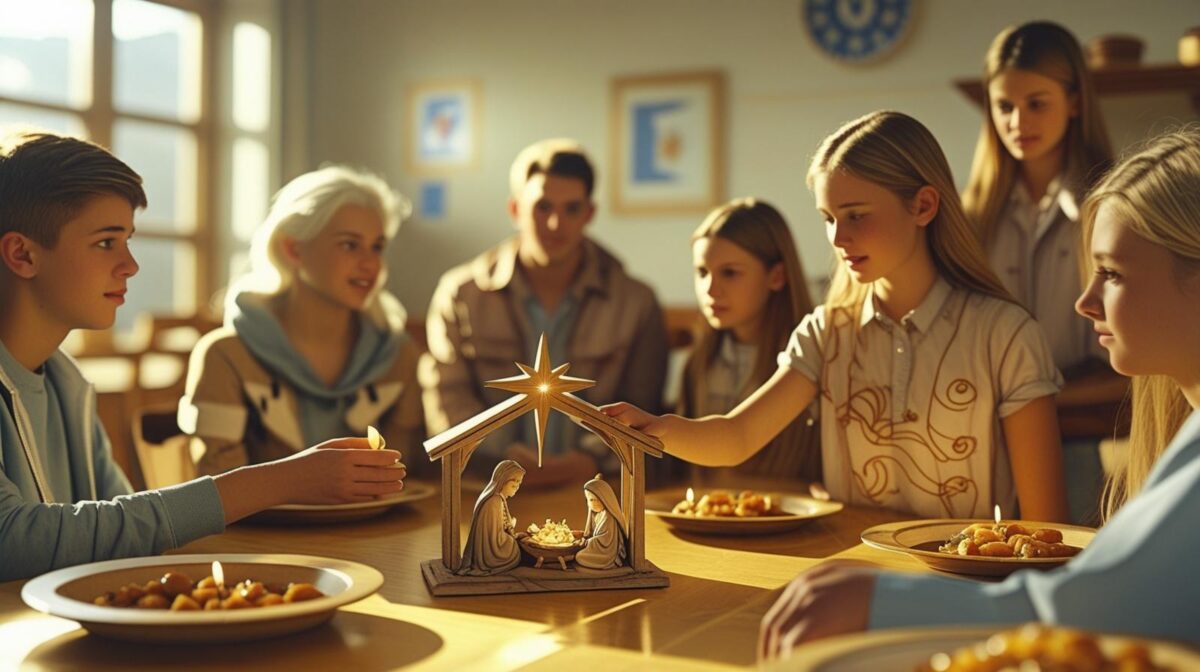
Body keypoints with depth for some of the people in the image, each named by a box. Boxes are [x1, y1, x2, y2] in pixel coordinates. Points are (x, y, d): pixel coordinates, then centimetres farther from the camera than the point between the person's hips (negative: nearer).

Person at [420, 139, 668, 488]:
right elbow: (447, 396, 3)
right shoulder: (459, 293, 9)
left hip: (596, 490, 0)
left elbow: (640, 407, 6)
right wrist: (504, 455, -13)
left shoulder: (635, 302, 10)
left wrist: (593, 456, -13)